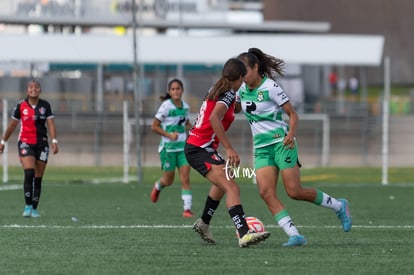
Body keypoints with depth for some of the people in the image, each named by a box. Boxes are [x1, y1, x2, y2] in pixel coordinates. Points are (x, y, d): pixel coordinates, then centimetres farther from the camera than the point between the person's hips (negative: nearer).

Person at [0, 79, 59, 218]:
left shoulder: (45, 105, 2)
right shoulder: (21, 106, 1)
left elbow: (51, 124, -5)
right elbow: (12, 125, 11)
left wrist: (54, 141, -18)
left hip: (41, 144, 2)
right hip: (25, 143, -2)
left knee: (38, 178, 4)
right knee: (29, 174, -19)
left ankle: (34, 208, 13)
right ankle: (28, 206, -15)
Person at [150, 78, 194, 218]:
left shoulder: (185, 106, 5)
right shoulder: (166, 106, -12)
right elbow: (154, 126, -9)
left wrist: (190, 128, 1)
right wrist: (169, 135, -21)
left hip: (183, 146, 4)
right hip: (168, 147, -4)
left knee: (185, 178, -9)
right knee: (169, 181, 7)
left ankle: (187, 208, -11)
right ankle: (158, 186, 43)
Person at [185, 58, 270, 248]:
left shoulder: (216, 90, 14)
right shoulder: (229, 93, -12)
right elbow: (214, 118, -28)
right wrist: (229, 149, -30)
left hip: (194, 146, 10)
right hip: (200, 149, -10)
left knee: (222, 183, 34)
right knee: (232, 188, -23)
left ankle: (203, 224, 49)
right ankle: (244, 235, -40)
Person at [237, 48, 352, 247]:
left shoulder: (270, 87, -11)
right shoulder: (242, 89, 6)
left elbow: (292, 114, -8)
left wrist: (291, 134, -24)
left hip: (281, 142, -6)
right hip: (261, 147, 6)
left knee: (294, 192, -9)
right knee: (266, 192, -14)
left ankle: (338, 206, 14)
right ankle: (295, 236, -16)